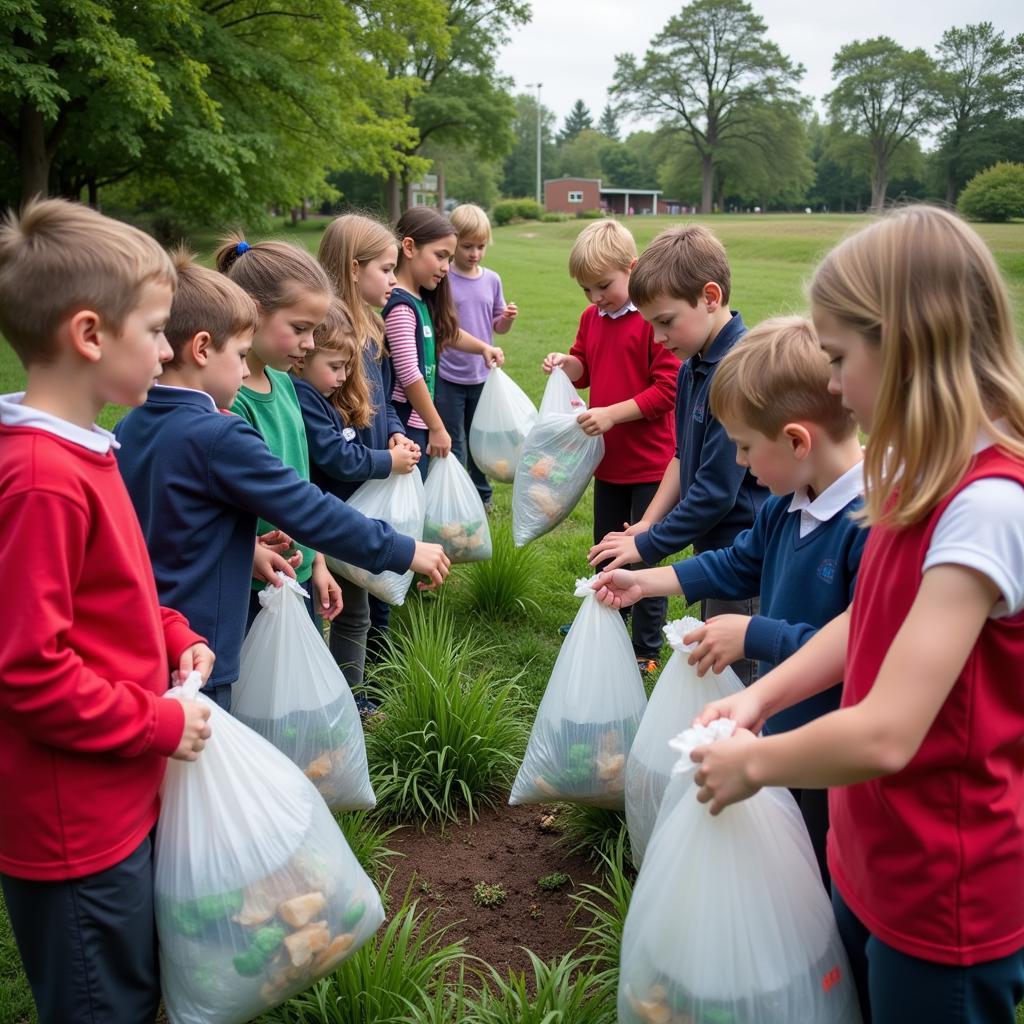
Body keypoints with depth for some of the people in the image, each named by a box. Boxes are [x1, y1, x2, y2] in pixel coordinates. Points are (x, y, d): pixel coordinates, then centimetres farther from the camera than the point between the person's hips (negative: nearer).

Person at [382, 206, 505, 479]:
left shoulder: (423, 300, 8)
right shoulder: (399, 305, -18)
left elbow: (446, 332, 28)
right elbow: (409, 373, -21)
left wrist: (483, 348, 12)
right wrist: (437, 428, -15)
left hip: (419, 424, 9)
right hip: (403, 426, -9)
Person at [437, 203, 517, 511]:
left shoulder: (492, 280, 3)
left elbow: (498, 327, 10)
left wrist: (508, 319, -11)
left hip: (482, 375, 4)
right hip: (448, 377, -4)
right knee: (452, 445, 5)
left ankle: (482, 494, 35)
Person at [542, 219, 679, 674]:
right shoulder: (592, 317, 6)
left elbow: (667, 389, -21)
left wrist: (613, 413, -24)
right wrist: (565, 363, -2)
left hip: (650, 461, -8)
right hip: (609, 458, 8)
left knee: (644, 554, 3)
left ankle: (647, 650, 16)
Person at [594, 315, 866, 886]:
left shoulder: (873, 523, -30)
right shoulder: (787, 507, 1)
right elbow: (738, 565, 18)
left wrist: (753, 635, -25)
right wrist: (645, 583, 20)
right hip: (779, 731, 9)